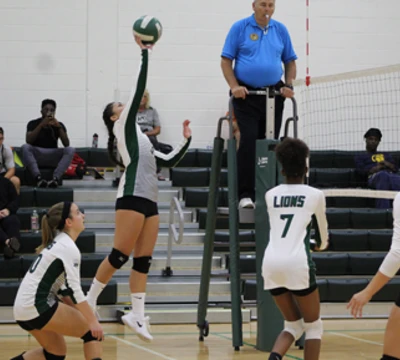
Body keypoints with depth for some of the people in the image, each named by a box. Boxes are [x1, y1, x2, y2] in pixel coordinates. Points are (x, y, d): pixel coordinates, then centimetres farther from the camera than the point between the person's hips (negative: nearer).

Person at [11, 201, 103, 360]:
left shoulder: (59, 243, 17)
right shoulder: (69, 248, -12)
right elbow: (75, 290, -17)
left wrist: (81, 312, 16)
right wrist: (92, 321, -14)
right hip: (37, 306, -9)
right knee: (93, 332, -2)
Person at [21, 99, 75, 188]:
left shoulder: (59, 125, 4)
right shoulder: (33, 123, -1)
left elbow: (66, 144, -8)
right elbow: (28, 141, -18)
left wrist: (59, 127, -20)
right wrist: (41, 125, -25)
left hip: (53, 157, 1)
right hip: (36, 156, -1)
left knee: (70, 150, -25)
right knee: (25, 147, -32)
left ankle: (56, 178, -40)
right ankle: (38, 178, -42)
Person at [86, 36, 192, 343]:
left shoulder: (139, 138, 26)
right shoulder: (122, 126, 4)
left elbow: (168, 161, 26)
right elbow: (140, 89, -3)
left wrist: (186, 141, 17)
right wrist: (145, 52, -2)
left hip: (149, 201, 8)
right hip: (132, 198, -8)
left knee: (143, 260, 3)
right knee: (120, 255, -10)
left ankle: (137, 315, 1)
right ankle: (89, 301, 2)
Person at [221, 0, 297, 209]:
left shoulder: (280, 30, 8)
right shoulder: (240, 28, -1)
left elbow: (290, 61, 14)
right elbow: (226, 60, -1)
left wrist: (289, 85, -1)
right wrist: (234, 86, -13)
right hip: (246, 94, -4)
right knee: (249, 141, -14)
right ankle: (245, 194, -12)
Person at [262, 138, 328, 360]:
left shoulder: (271, 195, 13)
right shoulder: (315, 195, 4)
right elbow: (323, 240, 15)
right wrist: (319, 244, 38)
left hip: (271, 263, 4)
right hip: (298, 263, -4)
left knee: (294, 324, 17)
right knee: (314, 326, 12)